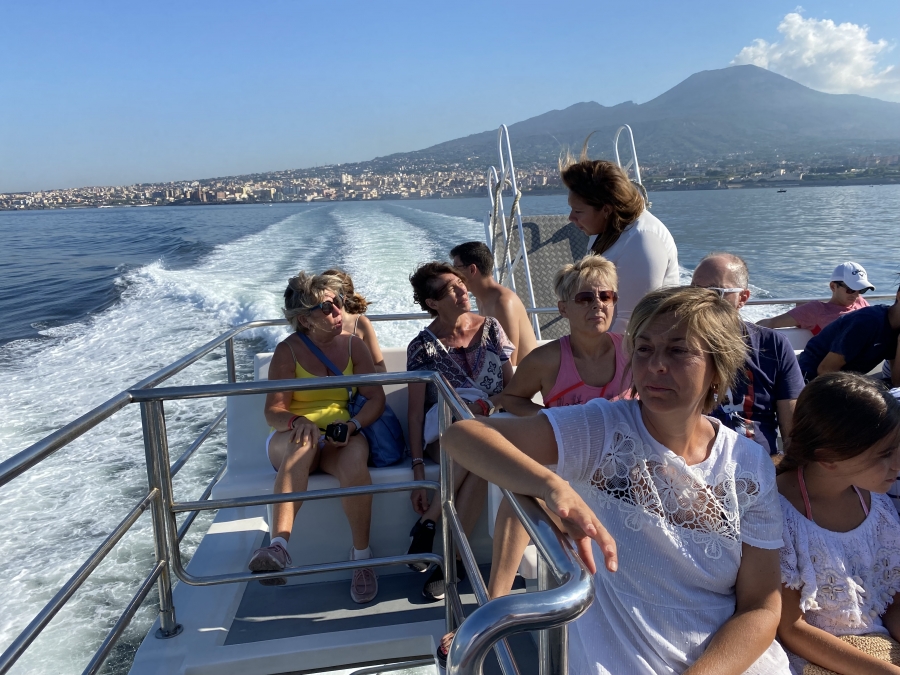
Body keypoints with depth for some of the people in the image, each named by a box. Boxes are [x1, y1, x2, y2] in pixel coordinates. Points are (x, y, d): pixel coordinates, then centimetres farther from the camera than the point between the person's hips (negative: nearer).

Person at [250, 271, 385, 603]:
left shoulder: (354, 345, 6)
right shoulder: (288, 350, -1)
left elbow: (376, 397, 0)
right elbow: (273, 410, -8)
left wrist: (353, 425, -19)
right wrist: (296, 421, -31)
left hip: (341, 439, 1)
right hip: (292, 438, -1)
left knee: (355, 462, -34)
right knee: (303, 442, -38)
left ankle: (361, 556, -18)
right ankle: (279, 546, -46)